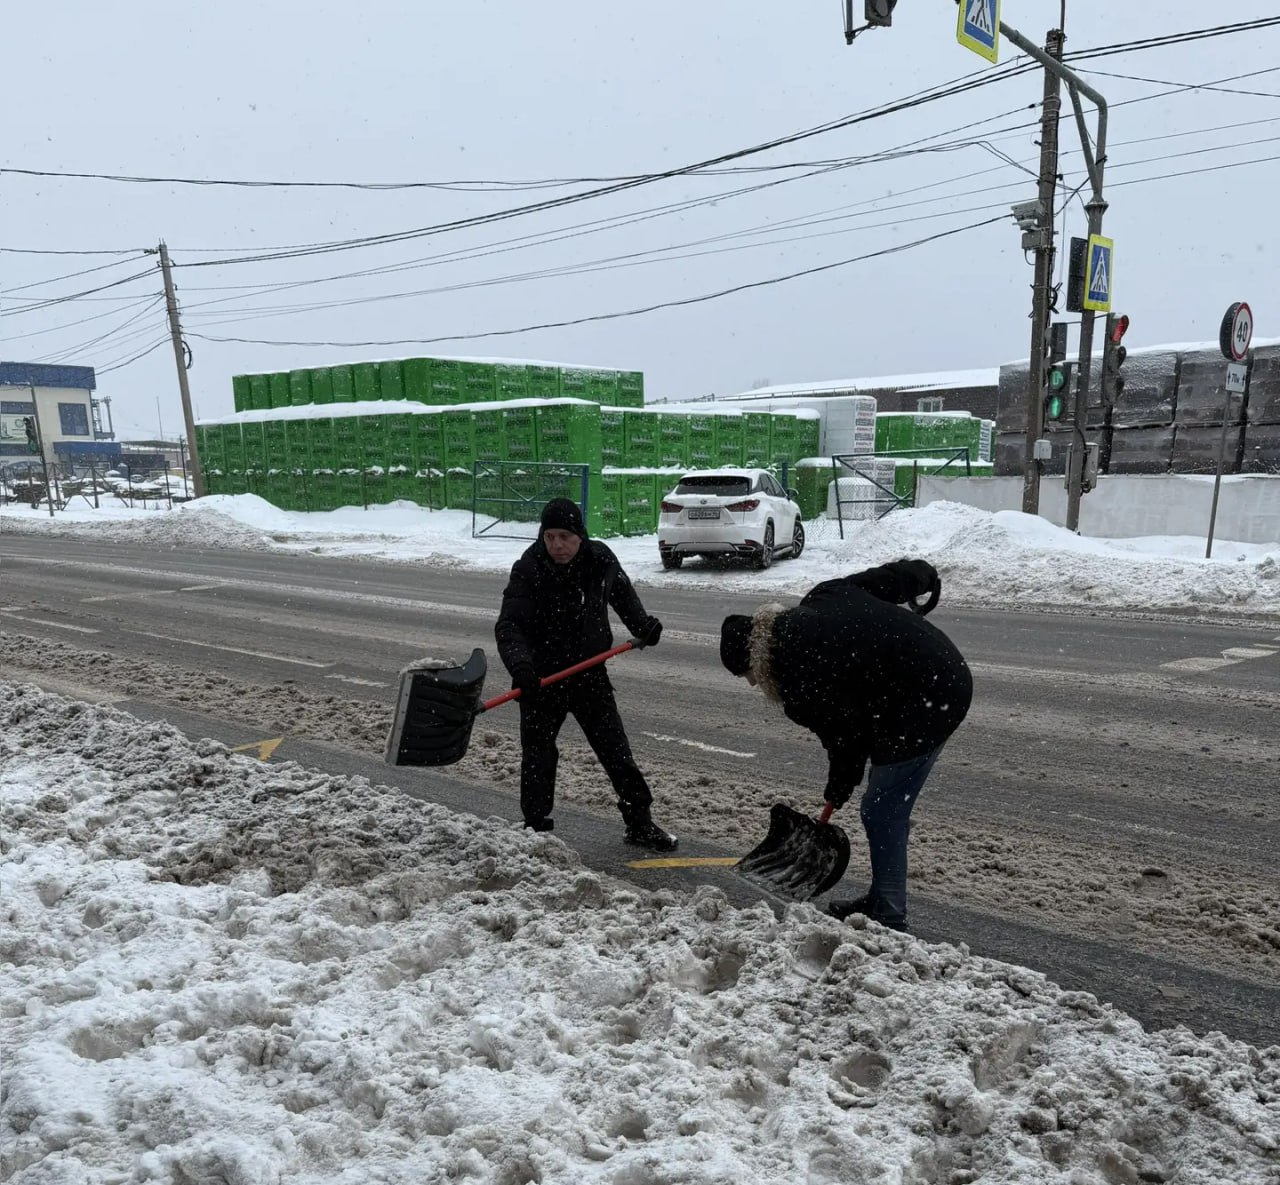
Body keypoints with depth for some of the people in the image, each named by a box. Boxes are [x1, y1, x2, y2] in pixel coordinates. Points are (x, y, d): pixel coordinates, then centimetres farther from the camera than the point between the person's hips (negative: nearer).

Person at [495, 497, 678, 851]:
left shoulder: (600, 559, -7)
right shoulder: (528, 570, -18)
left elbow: (622, 593, 14)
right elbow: (508, 625, -24)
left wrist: (642, 623, -2)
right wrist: (519, 664, -41)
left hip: (590, 673, 3)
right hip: (541, 679, -3)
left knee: (616, 750, 8)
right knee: (538, 755, 6)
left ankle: (640, 824, 21)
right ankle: (536, 828, 22)